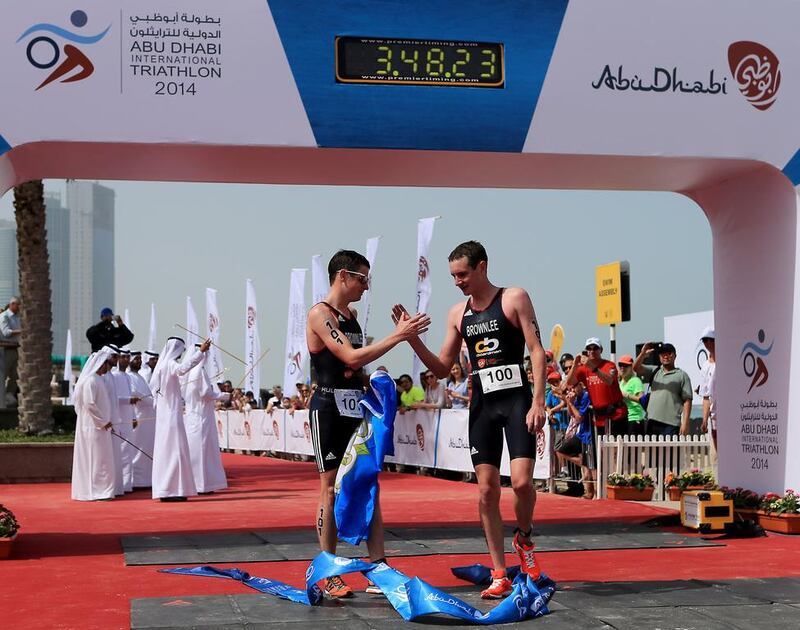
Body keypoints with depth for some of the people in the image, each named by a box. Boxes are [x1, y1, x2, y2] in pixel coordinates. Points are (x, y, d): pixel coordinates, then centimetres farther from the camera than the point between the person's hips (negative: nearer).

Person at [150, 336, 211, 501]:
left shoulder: (162, 364, 14)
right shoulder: (170, 364, -13)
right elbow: (182, 368, -38)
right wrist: (200, 351, -42)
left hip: (164, 414, 9)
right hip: (172, 414, -9)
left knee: (165, 449, 10)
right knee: (175, 449, -9)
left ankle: (164, 489, 13)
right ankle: (172, 489, -11)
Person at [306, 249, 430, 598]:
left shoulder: (351, 315, 16)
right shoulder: (320, 314, -11)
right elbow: (351, 357, -22)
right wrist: (398, 336, -22)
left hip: (356, 407, 8)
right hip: (329, 408, -8)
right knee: (331, 488, -3)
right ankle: (329, 576, 4)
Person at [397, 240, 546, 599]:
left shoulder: (514, 299, -2)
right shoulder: (457, 314, 12)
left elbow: (537, 351, -7)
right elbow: (442, 369, 14)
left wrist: (539, 402, -16)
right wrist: (413, 338, 0)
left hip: (516, 399, -4)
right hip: (482, 404, 5)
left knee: (521, 481, -16)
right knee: (486, 489, 2)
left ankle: (524, 538, 16)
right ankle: (499, 575, 9)